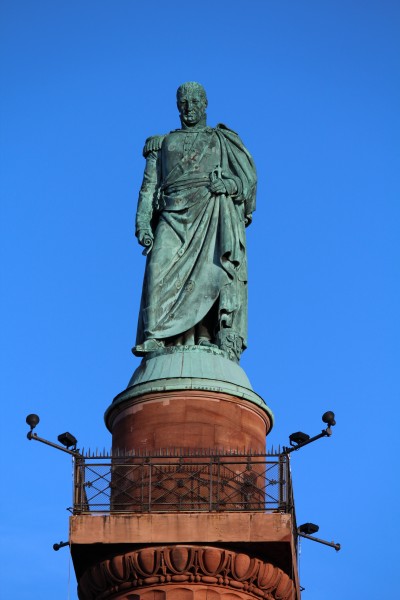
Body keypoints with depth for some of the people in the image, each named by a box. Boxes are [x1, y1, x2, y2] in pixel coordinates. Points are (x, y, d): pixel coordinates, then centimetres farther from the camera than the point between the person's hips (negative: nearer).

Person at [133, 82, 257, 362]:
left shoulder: (223, 139, 25)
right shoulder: (163, 143, 28)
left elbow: (249, 176, 12)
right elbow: (149, 186, 18)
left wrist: (231, 183, -12)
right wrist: (143, 224, 2)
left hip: (214, 211, -1)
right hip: (175, 213, 1)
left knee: (219, 270, -19)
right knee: (161, 267, -21)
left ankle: (227, 341, -28)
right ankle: (154, 338, -30)